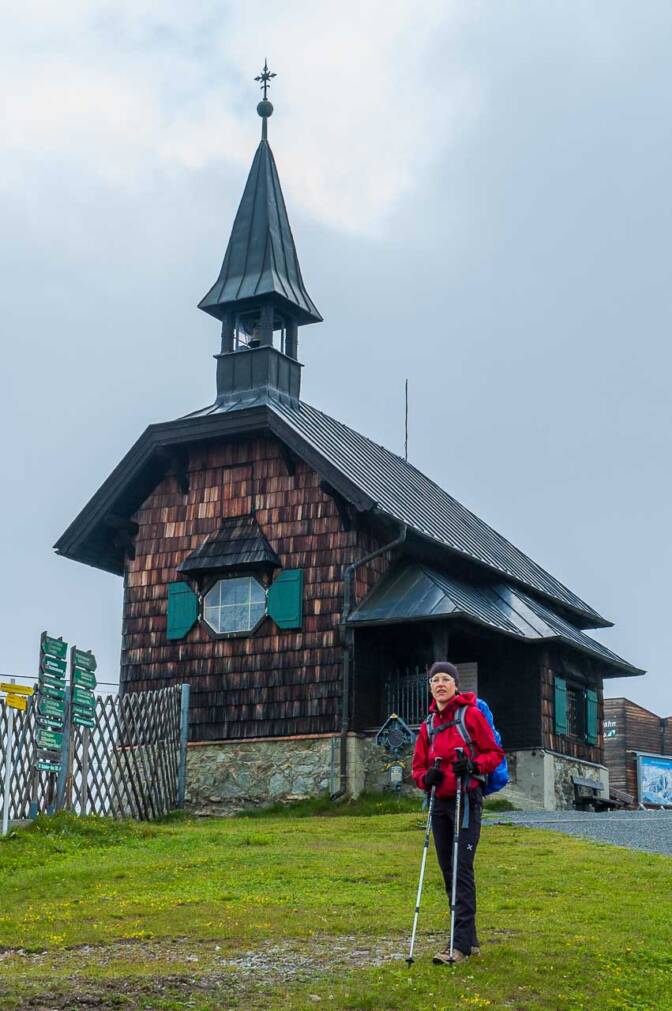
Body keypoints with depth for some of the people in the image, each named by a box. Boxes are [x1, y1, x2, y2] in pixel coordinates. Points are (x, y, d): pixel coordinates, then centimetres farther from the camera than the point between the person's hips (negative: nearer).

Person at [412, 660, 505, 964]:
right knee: (448, 871, 8)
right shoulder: (429, 725, 14)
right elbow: (418, 766, 16)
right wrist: (426, 776, -6)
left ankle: (461, 944, -12)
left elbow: (495, 753, -2)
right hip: (439, 802, 7)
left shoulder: (471, 715, -3)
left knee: (462, 870, -12)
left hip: (466, 800, -7)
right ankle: (470, 939, 17)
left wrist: (473, 765, -20)